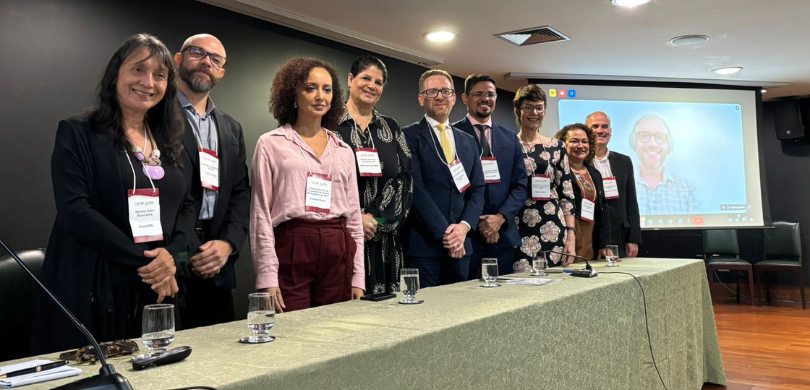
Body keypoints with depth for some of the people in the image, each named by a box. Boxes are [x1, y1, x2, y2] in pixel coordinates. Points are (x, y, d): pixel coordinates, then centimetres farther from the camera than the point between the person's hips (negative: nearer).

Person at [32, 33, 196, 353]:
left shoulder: (167, 142, 14)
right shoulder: (77, 133, -2)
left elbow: (186, 206, 10)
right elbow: (74, 210, -13)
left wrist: (173, 255, -10)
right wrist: (146, 260, -15)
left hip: (159, 291, 5)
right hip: (93, 293, -4)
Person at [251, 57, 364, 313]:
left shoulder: (343, 150, 15)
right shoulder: (271, 144, 4)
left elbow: (354, 216, 14)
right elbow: (261, 213, -1)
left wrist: (358, 278, 8)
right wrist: (267, 277, -9)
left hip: (337, 254, 4)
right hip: (291, 252, -3)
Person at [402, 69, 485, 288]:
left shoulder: (468, 141, 16)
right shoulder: (409, 136, -2)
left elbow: (477, 190, 11)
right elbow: (416, 189, -11)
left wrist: (464, 226, -6)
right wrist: (444, 232, -15)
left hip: (460, 245, 5)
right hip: (423, 244, -5)